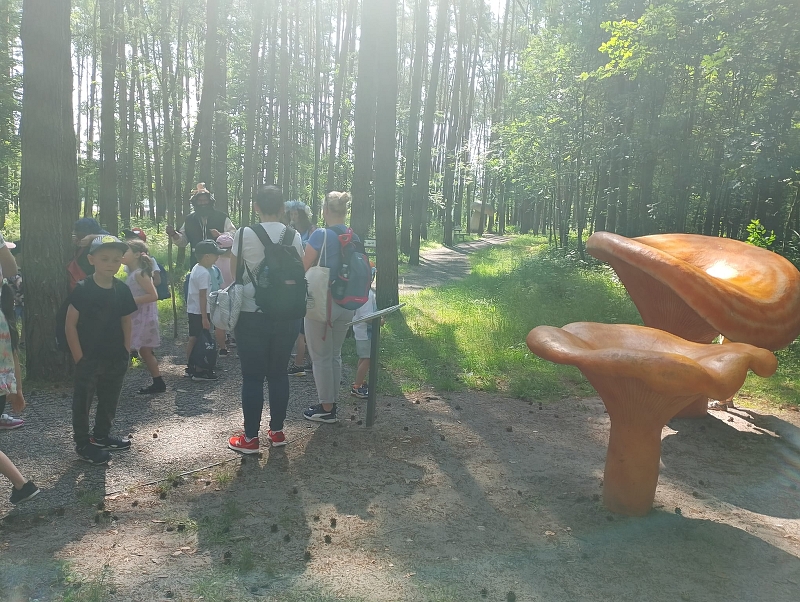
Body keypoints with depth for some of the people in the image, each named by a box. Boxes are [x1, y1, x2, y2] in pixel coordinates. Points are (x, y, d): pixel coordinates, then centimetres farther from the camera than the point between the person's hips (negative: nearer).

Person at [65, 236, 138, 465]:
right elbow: (70, 325, -11)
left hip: (115, 358, 5)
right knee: (83, 400, 6)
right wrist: (79, 356, -13)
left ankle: (101, 435, 36)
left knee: (110, 400, 17)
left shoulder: (122, 290, 1)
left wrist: (126, 351, 5)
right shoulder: (82, 289, -13)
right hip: (88, 358, -5)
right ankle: (82, 443, 19)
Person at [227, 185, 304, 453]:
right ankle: (277, 431, 24)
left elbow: (233, 270, 2)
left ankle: (250, 438, 14)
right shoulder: (294, 236, 0)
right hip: (286, 315, 3)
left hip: (252, 315, -3)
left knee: (252, 376, 5)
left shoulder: (244, 234, -7)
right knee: (279, 373, 14)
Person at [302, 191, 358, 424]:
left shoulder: (321, 235, -14)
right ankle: (332, 403, 28)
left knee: (321, 357, 6)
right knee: (335, 355, 18)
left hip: (322, 302, -6)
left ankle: (326, 409, 14)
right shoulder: (354, 238, 3)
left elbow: (304, 268, -11)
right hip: (346, 304, 6)